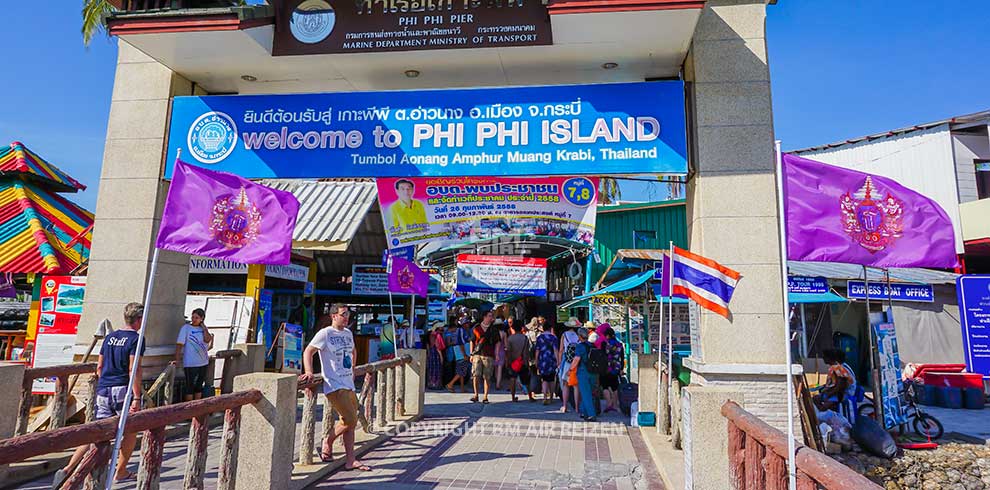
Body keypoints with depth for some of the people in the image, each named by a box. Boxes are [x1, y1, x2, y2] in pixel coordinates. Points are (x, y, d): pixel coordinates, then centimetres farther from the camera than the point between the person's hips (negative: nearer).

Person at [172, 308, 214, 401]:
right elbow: (179, 344, -13)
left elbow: (207, 340, -12)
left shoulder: (203, 328, 5)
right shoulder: (186, 328, -9)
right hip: (190, 364, -5)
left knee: (199, 386, 15)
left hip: (203, 362, 5)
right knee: (190, 386, 3)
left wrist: (203, 326, -9)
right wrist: (177, 360, -20)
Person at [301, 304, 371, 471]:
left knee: (349, 422, 8)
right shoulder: (325, 333, -8)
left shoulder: (348, 333, 14)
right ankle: (327, 444, 12)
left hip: (349, 385, 8)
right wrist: (309, 372, -25)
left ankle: (350, 460, 14)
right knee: (350, 420, -11)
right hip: (335, 386, -8)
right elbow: (308, 351, -12)